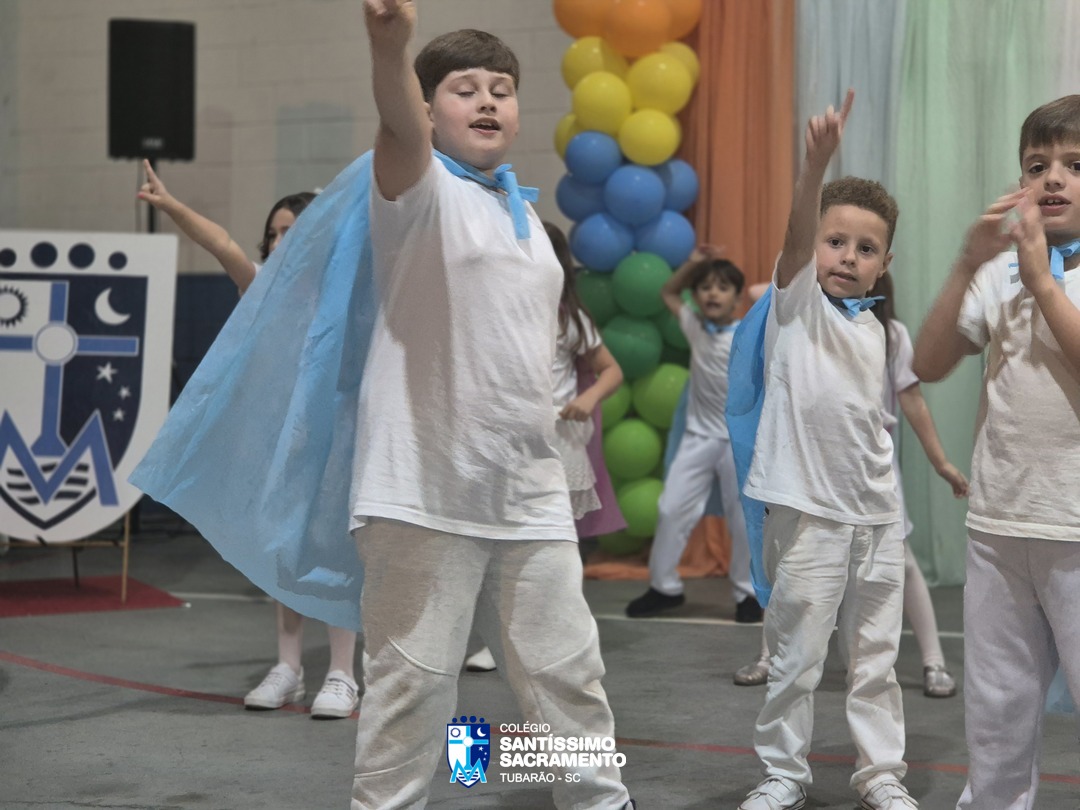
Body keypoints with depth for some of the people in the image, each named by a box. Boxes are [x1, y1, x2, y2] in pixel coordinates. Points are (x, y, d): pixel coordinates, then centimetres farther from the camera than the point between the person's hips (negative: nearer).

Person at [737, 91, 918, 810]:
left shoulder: (875, 330, 12)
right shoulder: (797, 300, -3)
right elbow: (797, 234, -23)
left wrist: (886, 496, 14)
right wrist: (818, 160, -39)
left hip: (876, 512, 5)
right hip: (809, 507, -5)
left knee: (876, 655, 11)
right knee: (798, 653, 1)